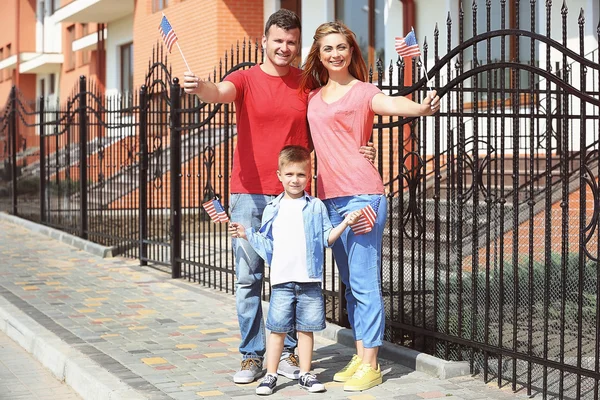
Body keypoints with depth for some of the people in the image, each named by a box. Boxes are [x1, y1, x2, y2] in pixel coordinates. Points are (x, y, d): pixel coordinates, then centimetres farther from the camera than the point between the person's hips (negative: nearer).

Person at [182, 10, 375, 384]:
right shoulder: (246, 79, 1)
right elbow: (220, 92, -21)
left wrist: (360, 150, -3)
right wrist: (200, 86, -44)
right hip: (249, 194, -1)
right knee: (248, 278, 1)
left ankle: (290, 352, 15)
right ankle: (253, 355, 8)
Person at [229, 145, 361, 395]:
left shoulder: (316, 207, 6)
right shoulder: (273, 209, 9)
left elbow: (327, 238, 5)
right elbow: (267, 244, 11)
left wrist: (345, 223, -7)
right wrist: (246, 234, -1)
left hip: (310, 280, 0)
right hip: (282, 280, 0)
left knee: (306, 328, 6)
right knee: (277, 328, 2)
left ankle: (305, 374, 17)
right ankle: (270, 375, 9)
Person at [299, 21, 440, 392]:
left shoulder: (362, 92, -4)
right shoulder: (313, 93, 14)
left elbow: (391, 104, -25)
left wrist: (421, 108, -45)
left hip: (361, 195, -7)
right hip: (330, 197, 7)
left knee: (364, 281, -7)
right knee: (350, 282, 12)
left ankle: (371, 366, -3)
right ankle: (359, 357, 18)